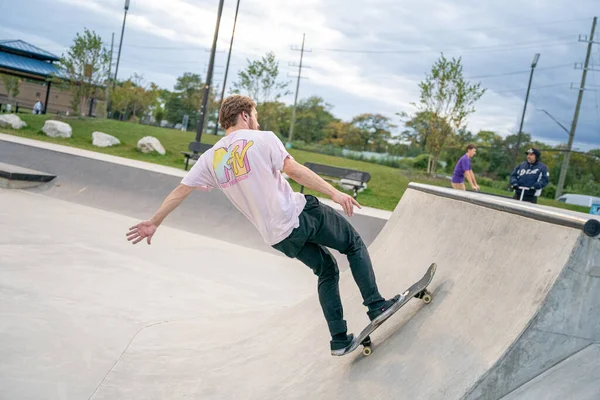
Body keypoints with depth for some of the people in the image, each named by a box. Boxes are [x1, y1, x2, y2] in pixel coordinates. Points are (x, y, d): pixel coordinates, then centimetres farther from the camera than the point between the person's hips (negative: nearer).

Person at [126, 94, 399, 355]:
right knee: (354, 244, 17)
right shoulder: (263, 139, -4)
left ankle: (339, 339, 18)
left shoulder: (210, 158, 9)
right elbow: (294, 170, -16)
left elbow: (180, 191, 9)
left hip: (277, 237, 5)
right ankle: (375, 305, 8)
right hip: (301, 214, -5)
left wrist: (153, 223, 19)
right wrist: (335, 193, -18)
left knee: (327, 270, 22)